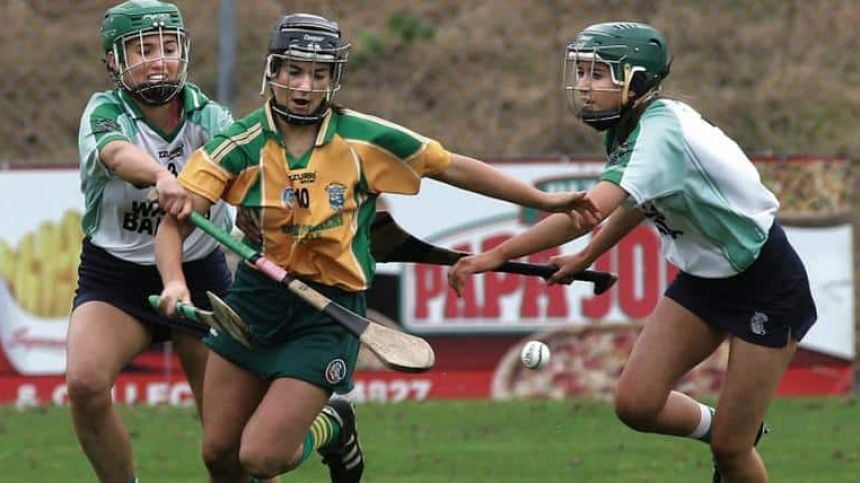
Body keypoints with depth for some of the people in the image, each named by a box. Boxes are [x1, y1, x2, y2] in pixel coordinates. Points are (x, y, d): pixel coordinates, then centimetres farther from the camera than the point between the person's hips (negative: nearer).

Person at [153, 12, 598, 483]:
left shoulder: (365, 139, -9)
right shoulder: (241, 144, -10)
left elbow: (453, 167, 1)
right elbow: (175, 220, -15)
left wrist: (543, 200, 3)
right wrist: (174, 281, -35)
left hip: (329, 313, -2)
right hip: (255, 298, 2)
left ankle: (333, 428, 21)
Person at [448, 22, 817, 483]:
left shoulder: (664, 132, -30)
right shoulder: (629, 129, -4)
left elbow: (588, 214, -42)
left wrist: (497, 255, -43)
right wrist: (587, 256, 13)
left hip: (765, 285, -8)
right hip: (703, 278, 8)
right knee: (635, 403, -1)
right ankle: (717, 426, 25)